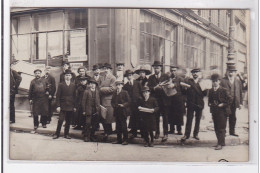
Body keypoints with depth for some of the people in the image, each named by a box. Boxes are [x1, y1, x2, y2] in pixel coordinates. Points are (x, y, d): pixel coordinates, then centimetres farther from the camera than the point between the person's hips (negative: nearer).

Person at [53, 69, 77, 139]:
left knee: (68, 121, 7)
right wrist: (58, 106, -8)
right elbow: (58, 96, -1)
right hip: (63, 106, -2)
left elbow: (74, 96, 8)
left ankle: (66, 134, 18)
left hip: (71, 106, 2)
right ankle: (57, 134, 6)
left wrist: (74, 106, 5)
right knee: (60, 120, -6)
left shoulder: (73, 85, 7)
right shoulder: (61, 85, 1)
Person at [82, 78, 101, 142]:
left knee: (94, 124, 6)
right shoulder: (86, 91, 1)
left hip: (96, 111, 3)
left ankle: (92, 136, 20)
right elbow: (83, 101, 0)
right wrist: (84, 110, -4)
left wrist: (98, 109, 4)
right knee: (88, 123, -7)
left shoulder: (97, 91, 11)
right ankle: (86, 137, 3)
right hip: (88, 110, -3)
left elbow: (98, 100, 12)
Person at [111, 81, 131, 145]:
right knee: (118, 126, 9)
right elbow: (112, 101, 17)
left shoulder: (125, 92, -2)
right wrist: (114, 105, -2)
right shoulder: (114, 93, 13)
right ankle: (118, 139, 17)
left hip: (123, 111, -5)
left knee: (124, 126, -3)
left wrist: (123, 105, -17)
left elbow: (128, 101, -4)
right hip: (116, 111, 5)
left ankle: (125, 140, 3)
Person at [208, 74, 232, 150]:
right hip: (214, 111, 6)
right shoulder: (210, 91, 11)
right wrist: (210, 104, 2)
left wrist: (223, 104, -13)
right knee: (216, 128, 10)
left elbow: (229, 99, -6)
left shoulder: (223, 90, -6)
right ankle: (221, 142, 21)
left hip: (222, 111, -6)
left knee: (221, 128, -6)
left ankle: (220, 144, -4)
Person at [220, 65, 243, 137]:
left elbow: (240, 93, 11)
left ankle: (232, 131, 23)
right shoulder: (223, 81, -6)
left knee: (233, 118, 11)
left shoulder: (238, 81, 10)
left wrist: (240, 103, 7)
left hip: (234, 103, 4)